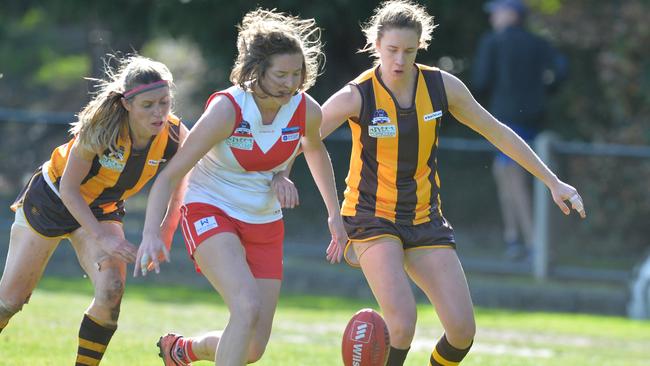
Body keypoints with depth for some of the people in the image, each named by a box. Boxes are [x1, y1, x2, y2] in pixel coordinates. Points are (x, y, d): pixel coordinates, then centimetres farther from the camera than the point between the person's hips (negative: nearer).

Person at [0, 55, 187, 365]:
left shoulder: (175, 136, -23)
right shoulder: (102, 127, -33)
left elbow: (176, 192, -7)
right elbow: (68, 187, -24)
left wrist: (163, 235, -23)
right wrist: (102, 237, -32)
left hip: (102, 210, 3)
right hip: (53, 198, -3)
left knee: (111, 292, -22)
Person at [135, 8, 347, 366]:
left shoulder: (307, 111, -10)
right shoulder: (226, 109, -23)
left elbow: (315, 150, 17)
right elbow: (170, 175, -20)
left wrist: (334, 214, 20)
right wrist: (151, 233, -32)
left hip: (265, 225, 5)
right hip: (209, 213, -5)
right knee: (248, 306, -31)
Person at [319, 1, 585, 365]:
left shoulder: (442, 86, -3)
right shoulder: (357, 97, -14)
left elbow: (497, 132, 9)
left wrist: (553, 182, 11)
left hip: (425, 219, 4)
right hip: (372, 218, -4)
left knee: (463, 330, -6)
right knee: (402, 323, -25)